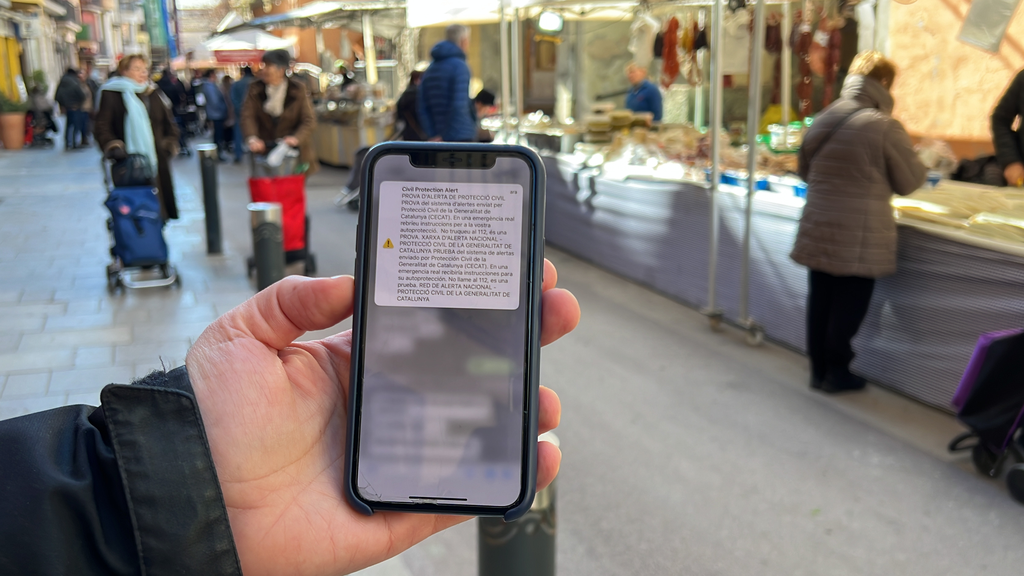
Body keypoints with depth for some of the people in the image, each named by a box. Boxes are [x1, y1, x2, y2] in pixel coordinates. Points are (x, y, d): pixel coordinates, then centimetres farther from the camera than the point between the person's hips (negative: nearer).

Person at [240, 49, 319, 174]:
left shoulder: (298, 89, -3)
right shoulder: (255, 89, 3)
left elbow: (309, 120, -9)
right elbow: (247, 116, -7)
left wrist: (296, 138, -28)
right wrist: (252, 138, -26)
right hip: (264, 150, 1)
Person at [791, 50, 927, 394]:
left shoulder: (821, 120, 3)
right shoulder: (885, 127, -14)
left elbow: (805, 172, 16)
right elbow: (909, 182, -5)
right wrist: (923, 169, 15)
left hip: (818, 229, 6)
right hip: (860, 237, -5)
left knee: (820, 298, 13)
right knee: (849, 303, 6)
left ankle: (818, 368, 23)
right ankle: (836, 372, 16)